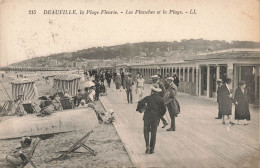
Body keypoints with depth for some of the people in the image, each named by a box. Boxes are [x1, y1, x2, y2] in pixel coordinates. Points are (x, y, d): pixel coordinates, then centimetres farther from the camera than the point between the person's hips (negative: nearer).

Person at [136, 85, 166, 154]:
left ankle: (147, 145, -7)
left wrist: (139, 109, 6)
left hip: (147, 117, -1)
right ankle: (152, 149, 9)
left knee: (146, 131, 13)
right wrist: (159, 116, 17)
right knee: (153, 134, 9)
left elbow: (140, 103, -14)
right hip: (155, 118, 1)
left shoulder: (148, 98, -3)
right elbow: (164, 110, 2)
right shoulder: (160, 99, 1)